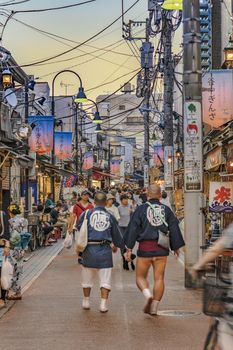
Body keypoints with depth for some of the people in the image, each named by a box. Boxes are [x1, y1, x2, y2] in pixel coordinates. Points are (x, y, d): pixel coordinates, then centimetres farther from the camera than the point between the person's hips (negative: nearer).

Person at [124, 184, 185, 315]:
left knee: (140, 276, 9)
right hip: (162, 249, 2)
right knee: (159, 278, 7)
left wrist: (129, 248, -4)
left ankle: (148, 295, -17)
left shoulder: (141, 209, -2)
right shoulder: (166, 210, 5)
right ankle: (154, 307, 7)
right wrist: (176, 248, 15)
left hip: (145, 247, -2)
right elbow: (174, 229, 6)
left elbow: (133, 229, -6)